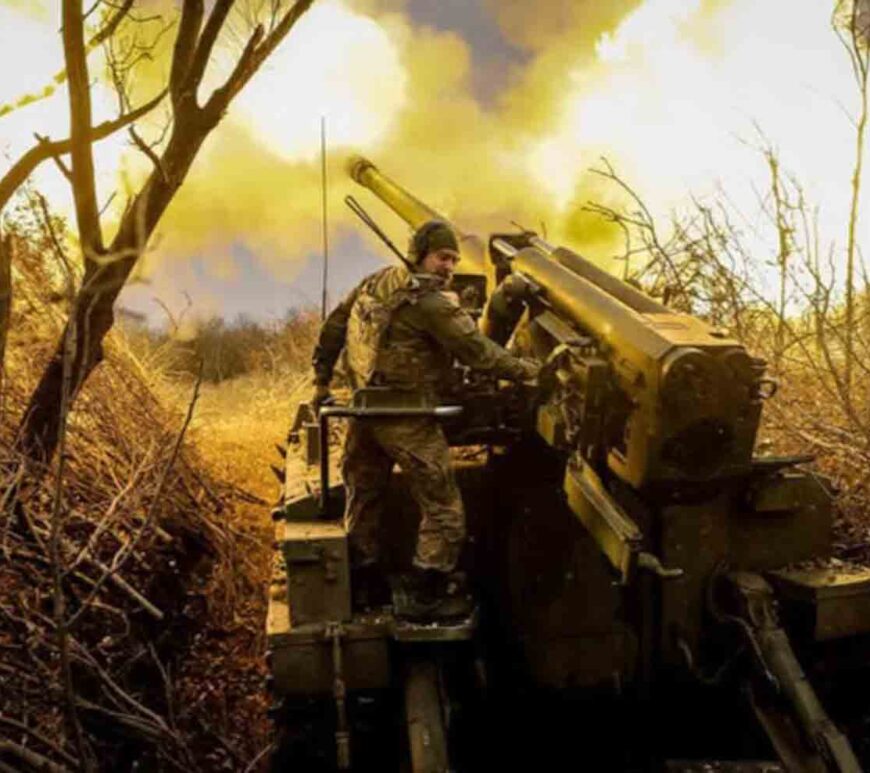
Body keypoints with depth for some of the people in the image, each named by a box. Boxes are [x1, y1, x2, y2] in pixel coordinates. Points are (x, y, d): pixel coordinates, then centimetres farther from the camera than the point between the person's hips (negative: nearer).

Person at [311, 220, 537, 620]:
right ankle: (426, 597, 10)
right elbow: (477, 350, -17)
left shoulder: (375, 283, 8)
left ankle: (361, 585, 34)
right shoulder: (430, 302, -16)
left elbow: (333, 326, 14)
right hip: (407, 420, -9)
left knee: (363, 499, 20)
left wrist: (322, 380, 20)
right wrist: (527, 370, -6)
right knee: (442, 509, 4)